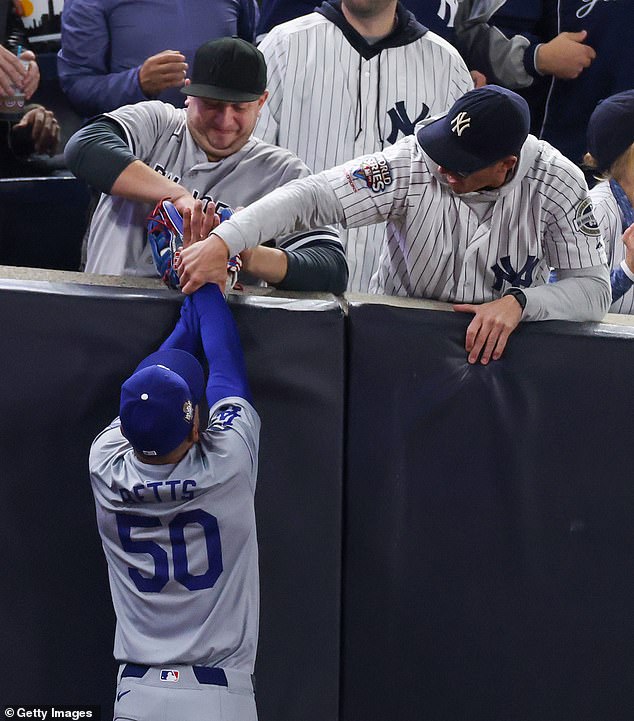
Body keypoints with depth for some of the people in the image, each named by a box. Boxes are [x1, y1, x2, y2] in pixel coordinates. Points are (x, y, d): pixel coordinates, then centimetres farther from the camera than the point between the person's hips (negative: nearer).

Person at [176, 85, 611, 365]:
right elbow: (312, 196, -25)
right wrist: (222, 242, -37)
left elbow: (595, 289, -13)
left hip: (499, 344, 1)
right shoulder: (414, 163, -19)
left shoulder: (557, 182, -15)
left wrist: (518, 302, -31)